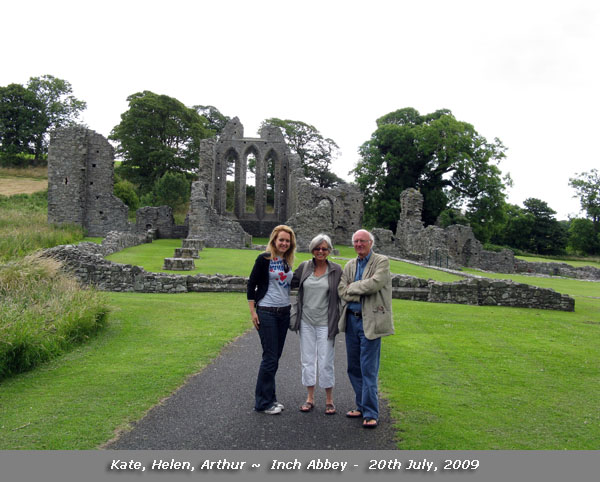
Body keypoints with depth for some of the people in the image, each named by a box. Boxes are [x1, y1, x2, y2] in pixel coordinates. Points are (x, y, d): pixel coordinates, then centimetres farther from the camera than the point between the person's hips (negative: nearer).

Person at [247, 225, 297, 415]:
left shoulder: (288, 262, 10)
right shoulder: (264, 259, -9)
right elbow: (251, 284, -8)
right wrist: (252, 311, -12)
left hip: (284, 313, 6)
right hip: (267, 313, -6)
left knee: (276, 357, 11)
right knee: (270, 358, -4)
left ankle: (269, 398, 23)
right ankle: (263, 403, 8)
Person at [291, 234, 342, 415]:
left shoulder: (336, 270, -3)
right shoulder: (304, 267, 3)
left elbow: (341, 293, 2)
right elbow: (292, 282, 16)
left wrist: (340, 319, -2)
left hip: (325, 323, -3)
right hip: (306, 321, 3)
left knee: (326, 362, 1)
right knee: (307, 360, 10)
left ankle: (329, 400, 18)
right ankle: (310, 398, 25)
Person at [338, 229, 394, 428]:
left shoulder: (382, 262, -3)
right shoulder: (350, 265, 13)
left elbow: (375, 283, -20)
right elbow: (341, 290, 1)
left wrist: (352, 287, -8)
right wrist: (363, 292, -12)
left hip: (370, 321, -6)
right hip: (351, 320, 6)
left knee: (368, 369, -4)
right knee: (354, 368, 13)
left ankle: (371, 414, 6)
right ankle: (362, 406, 27)